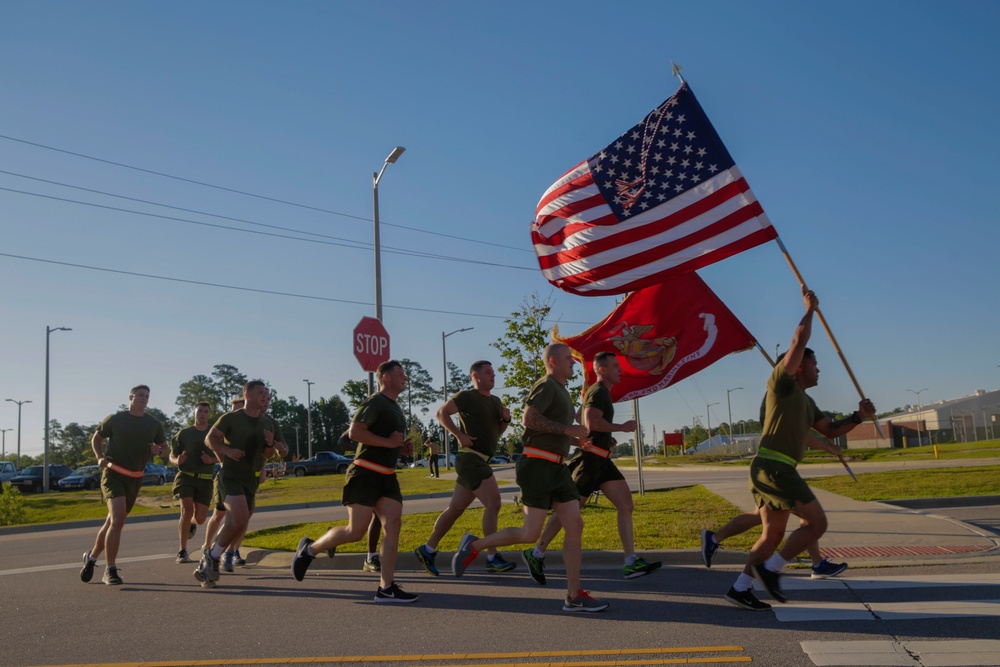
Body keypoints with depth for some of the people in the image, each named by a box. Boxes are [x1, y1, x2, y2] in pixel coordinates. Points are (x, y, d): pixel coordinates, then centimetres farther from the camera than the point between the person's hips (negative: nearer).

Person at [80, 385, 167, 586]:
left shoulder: (153, 424, 6)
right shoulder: (115, 419, -2)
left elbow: (164, 447, 17)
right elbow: (96, 438, 12)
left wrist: (158, 450, -6)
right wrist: (99, 457, -6)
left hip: (135, 479, 4)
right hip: (113, 474, -4)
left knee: (114, 522, 13)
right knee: (117, 520, -19)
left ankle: (92, 556, 36)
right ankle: (110, 570, -12)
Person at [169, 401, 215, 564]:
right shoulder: (184, 433, 4)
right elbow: (172, 456, 9)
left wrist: (211, 460, -10)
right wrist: (177, 461, -15)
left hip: (205, 479, 1)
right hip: (185, 476, -1)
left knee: (200, 518, -1)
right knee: (187, 510, -19)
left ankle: (192, 524, 38)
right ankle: (182, 552, -10)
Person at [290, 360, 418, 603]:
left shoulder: (395, 408, 20)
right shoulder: (375, 402, -10)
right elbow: (355, 431, -22)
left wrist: (402, 445, 15)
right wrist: (388, 442, -20)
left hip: (387, 477, 9)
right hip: (364, 476, -9)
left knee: (393, 524, -5)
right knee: (356, 531, -8)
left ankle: (386, 587, -5)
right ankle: (309, 549, 15)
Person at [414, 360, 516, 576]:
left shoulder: (495, 401, 19)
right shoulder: (468, 397, -6)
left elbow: (496, 433, 24)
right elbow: (442, 413, -10)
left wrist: (506, 419, 4)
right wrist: (459, 434, -16)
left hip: (481, 461, 9)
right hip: (471, 458, -9)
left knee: (456, 508, 10)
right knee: (493, 503, -13)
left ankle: (427, 550, 19)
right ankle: (492, 559, -8)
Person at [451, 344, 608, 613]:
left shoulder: (561, 391, 22)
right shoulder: (546, 386, -8)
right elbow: (528, 418, -23)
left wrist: (576, 439, 16)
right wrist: (566, 429, -19)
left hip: (557, 467, 10)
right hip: (538, 465, -9)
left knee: (575, 525, 0)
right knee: (530, 534, -8)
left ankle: (574, 596, 4)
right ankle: (474, 545, 11)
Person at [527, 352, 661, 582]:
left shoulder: (599, 392, 21)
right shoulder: (599, 392, -11)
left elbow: (579, 416, 33)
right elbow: (591, 422, -27)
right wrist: (621, 427, -16)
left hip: (601, 461, 10)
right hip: (590, 459, -10)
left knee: (626, 505, 0)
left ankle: (632, 563, -2)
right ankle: (536, 554, 9)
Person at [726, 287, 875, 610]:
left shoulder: (805, 401, 25)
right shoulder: (782, 383, -1)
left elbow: (831, 430, 27)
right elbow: (799, 339, -7)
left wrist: (858, 417, 11)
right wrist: (810, 308, 6)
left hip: (768, 470, 10)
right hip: (773, 467, -10)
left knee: (773, 534, 11)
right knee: (817, 522, -5)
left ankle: (740, 588, 13)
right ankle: (771, 569, -1)